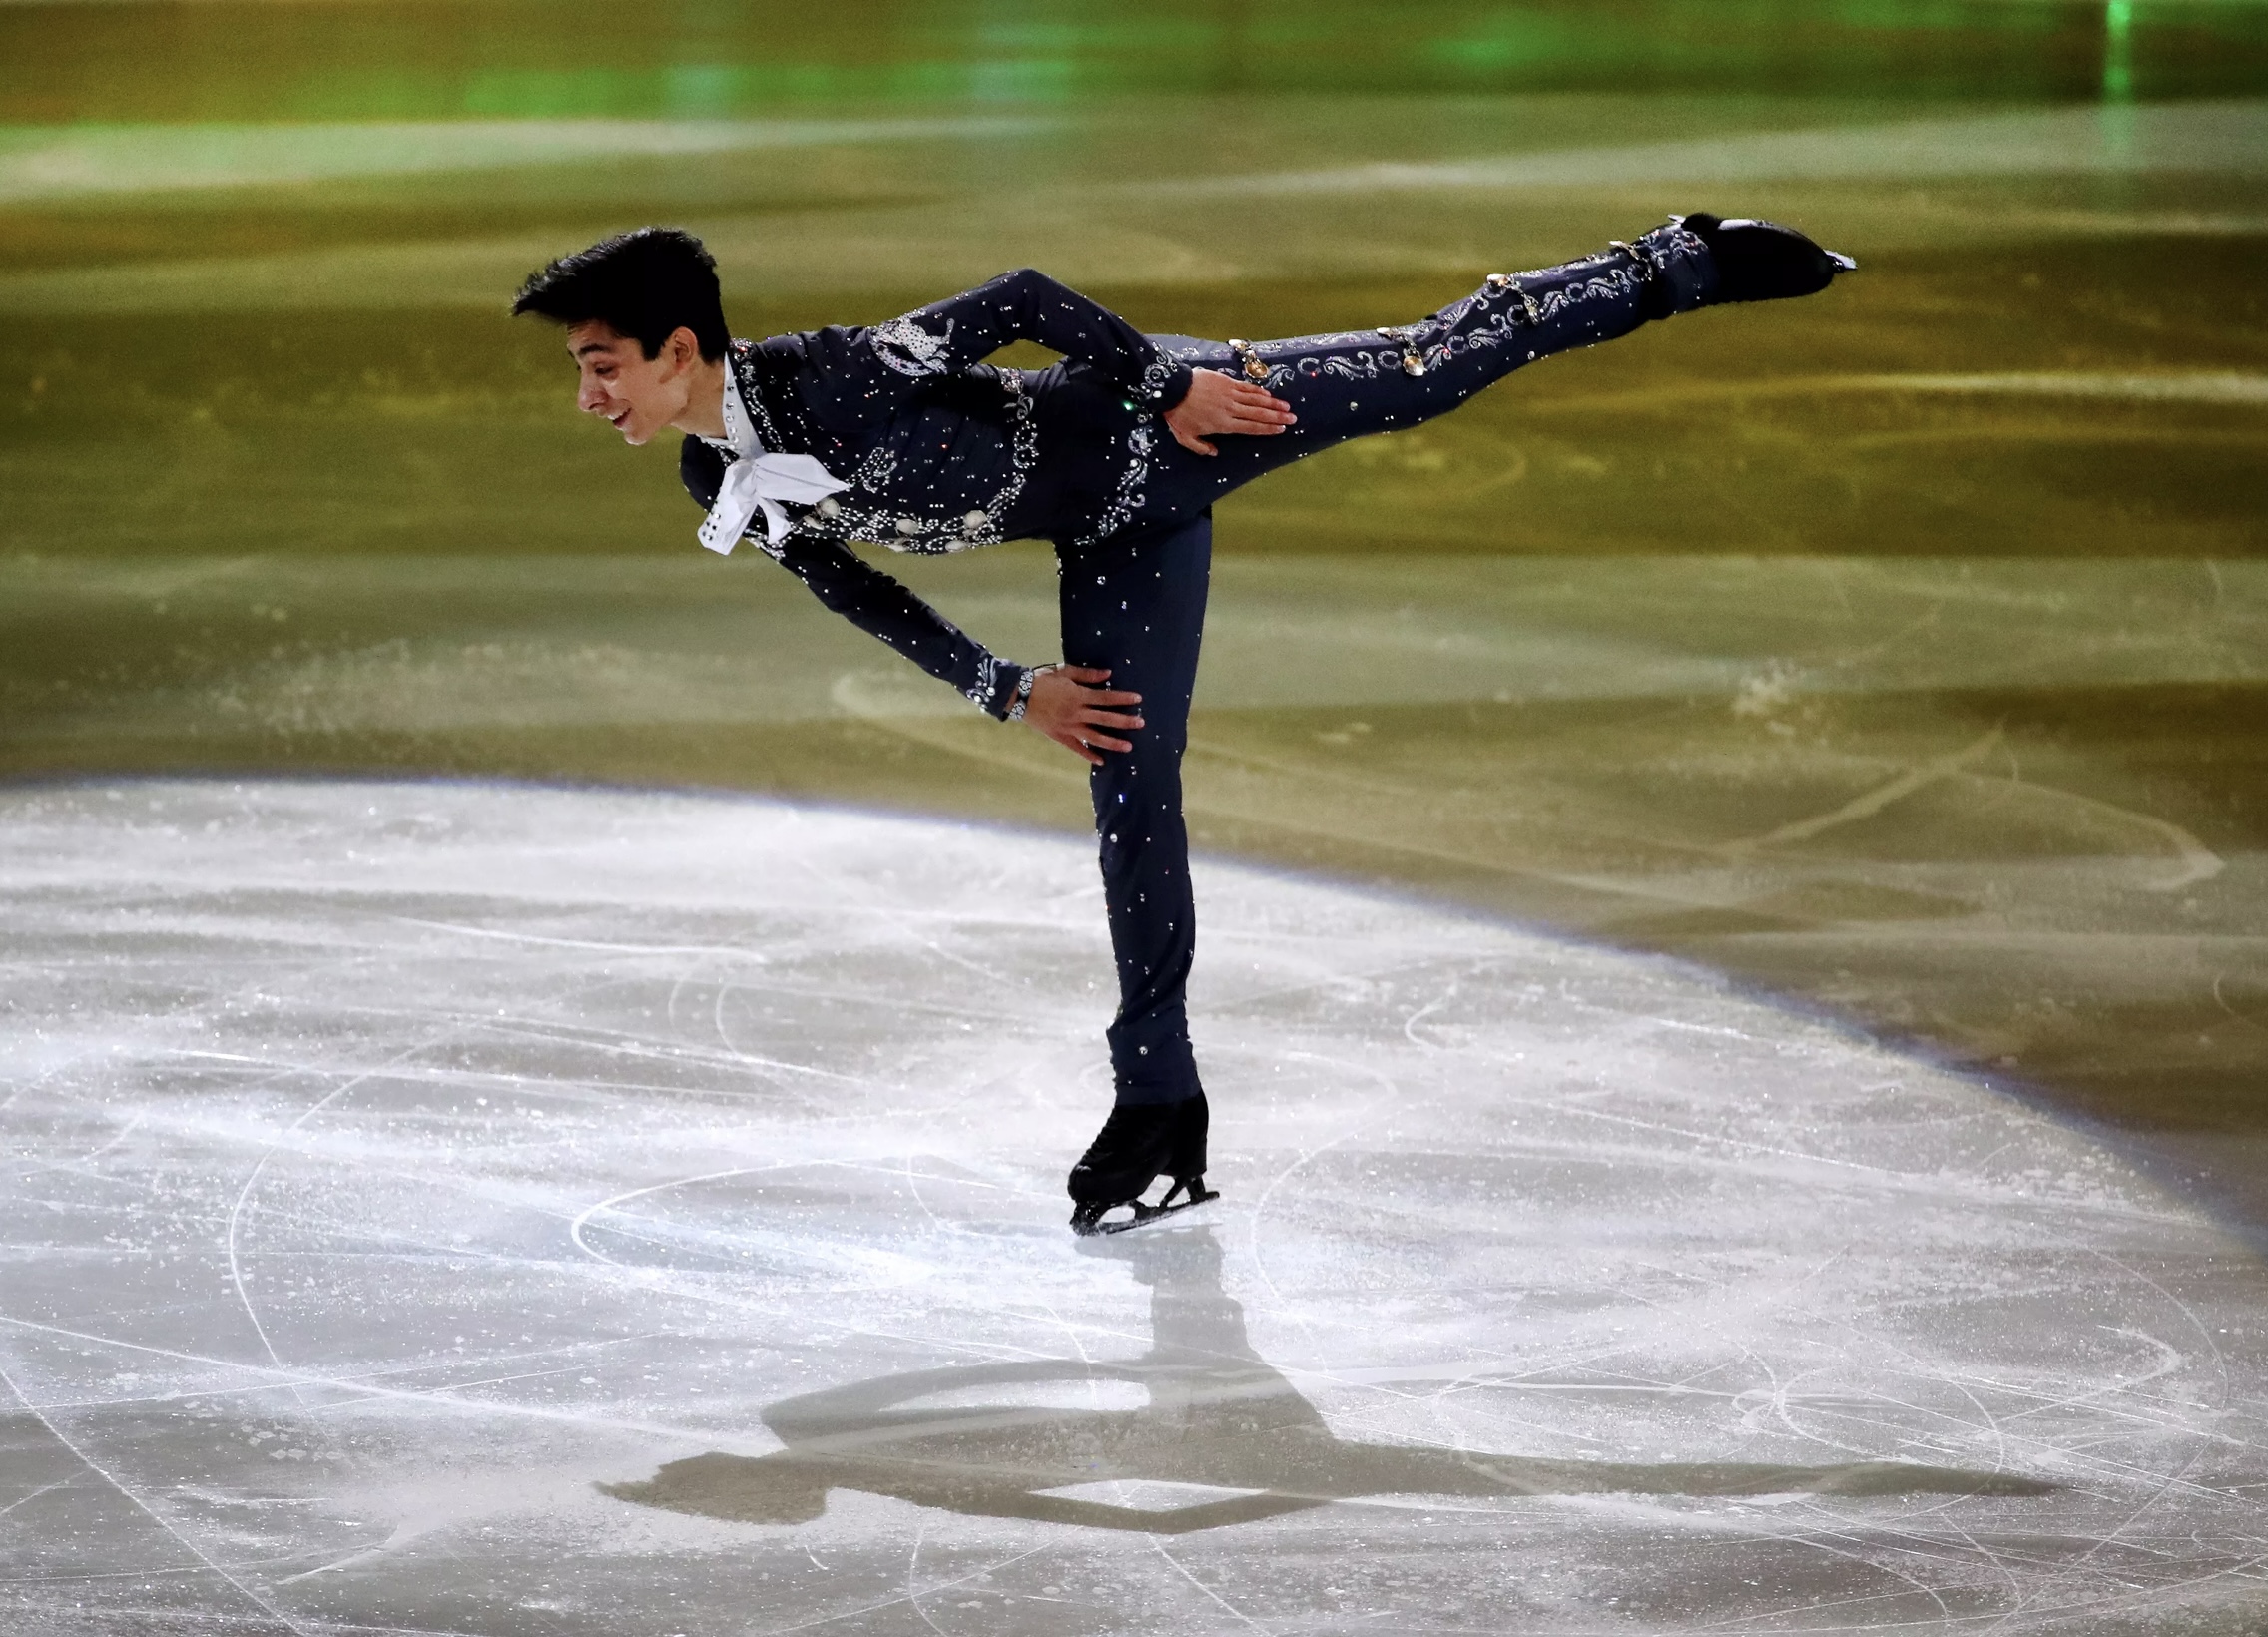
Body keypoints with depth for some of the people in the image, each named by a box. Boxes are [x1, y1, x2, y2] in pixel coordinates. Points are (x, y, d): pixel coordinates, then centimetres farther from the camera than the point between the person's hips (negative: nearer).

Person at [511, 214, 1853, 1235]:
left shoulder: (829, 381, -31)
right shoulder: (724, 491, -7)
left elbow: (1020, 297, -24)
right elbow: (856, 590, 7)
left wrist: (1168, 380, -19)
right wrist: (1009, 690, 7)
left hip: (1147, 435, -6)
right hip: (1112, 544, 6)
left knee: (1442, 365, 2)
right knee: (1132, 797, 8)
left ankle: (1682, 265, 21)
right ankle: (1162, 1111, 16)